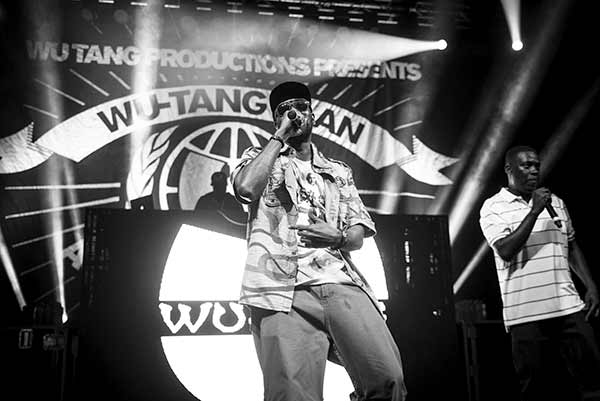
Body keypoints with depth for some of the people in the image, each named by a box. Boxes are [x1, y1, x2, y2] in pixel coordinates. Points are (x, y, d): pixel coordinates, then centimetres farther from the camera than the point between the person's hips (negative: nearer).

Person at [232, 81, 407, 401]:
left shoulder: (339, 172, 28)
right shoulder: (259, 157, 20)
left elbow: (358, 235, 21)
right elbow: (246, 187, -5)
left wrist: (338, 237, -3)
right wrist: (280, 136, 4)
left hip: (341, 282, 3)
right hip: (284, 289, -2)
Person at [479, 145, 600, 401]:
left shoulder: (555, 202, 14)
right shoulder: (493, 207, -1)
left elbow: (572, 248, 21)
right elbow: (506, 251, -14)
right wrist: (534, 211, -14)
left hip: (569, 306, 4)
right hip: (526, 313, -4)